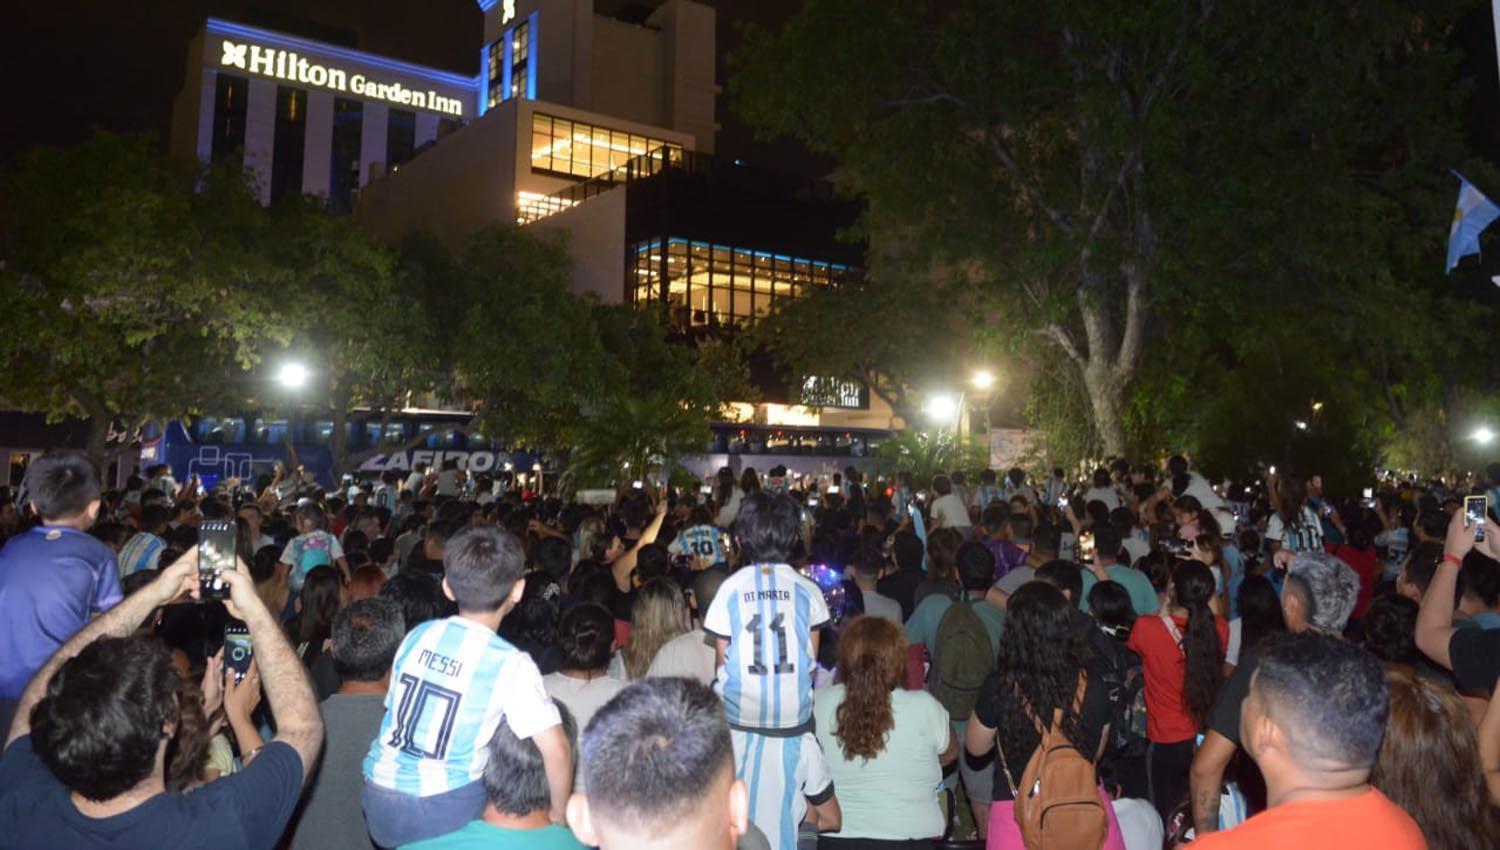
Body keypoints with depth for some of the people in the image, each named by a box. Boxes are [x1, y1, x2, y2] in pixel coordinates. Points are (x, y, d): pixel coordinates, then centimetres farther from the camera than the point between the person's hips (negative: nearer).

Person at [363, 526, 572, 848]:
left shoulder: (418, 635, 2)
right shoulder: (510, 663, -12)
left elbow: (394, 709, 13)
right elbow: (555, 749, -18)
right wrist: (559, 815, -2)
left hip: (377, 797, 5)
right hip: (444, 808, -5)